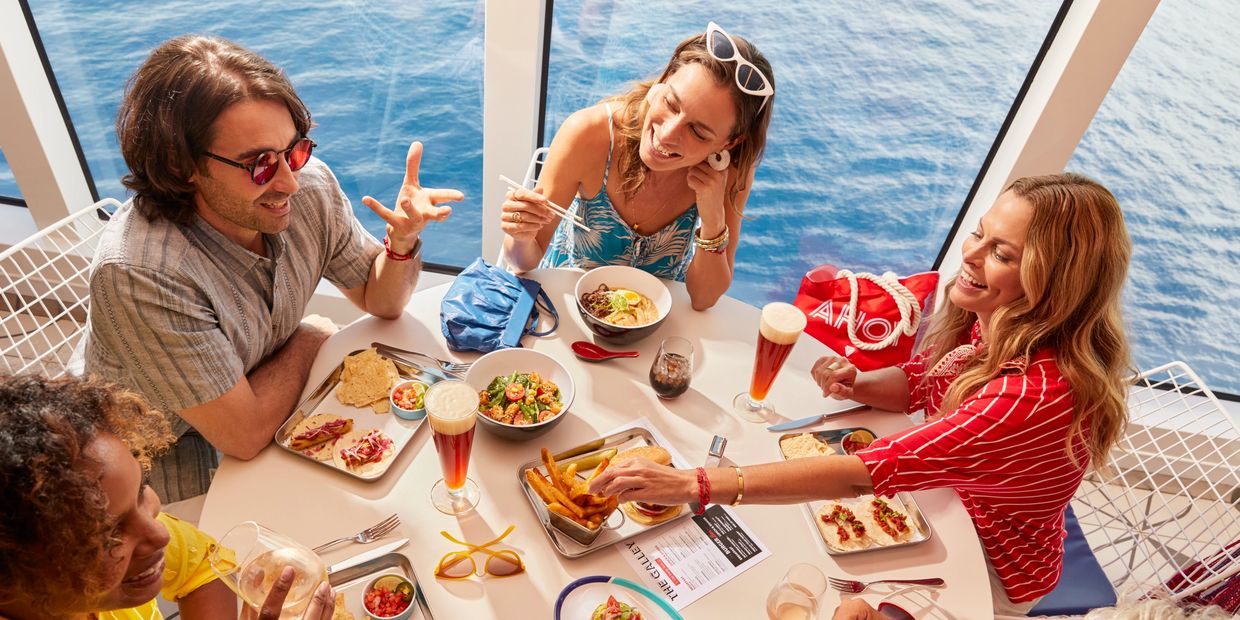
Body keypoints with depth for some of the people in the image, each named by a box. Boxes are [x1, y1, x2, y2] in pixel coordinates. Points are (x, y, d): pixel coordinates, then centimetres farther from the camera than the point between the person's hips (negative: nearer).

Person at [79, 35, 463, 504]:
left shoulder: (309, 184, -17)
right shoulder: (138, 272, -35)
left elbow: (381, 302, -5)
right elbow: (245, 435, -28)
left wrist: (401, 242, -26)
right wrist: (312, 337, -13)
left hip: (265, 401, 6)